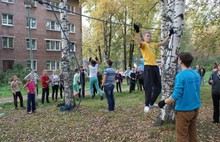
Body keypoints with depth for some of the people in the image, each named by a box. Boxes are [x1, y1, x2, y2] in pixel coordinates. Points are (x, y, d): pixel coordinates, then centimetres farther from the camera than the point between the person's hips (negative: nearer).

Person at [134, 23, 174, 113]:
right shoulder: (143, 44, 0)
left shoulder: (153, 45, 20)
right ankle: (147, 105, 4)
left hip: (155, 66, 7)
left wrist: (169, 35, 22)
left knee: (158, 86, 12)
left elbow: (163, 43, 26)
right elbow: (139, 41, -22)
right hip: (148, 67, -7)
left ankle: (152, 102, 27)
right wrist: (137, 31, -36)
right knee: (148, 86, -7)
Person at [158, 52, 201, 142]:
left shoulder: (181, 75, -21)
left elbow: (176, 95, -25)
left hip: (184, 110, -7)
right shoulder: (197, 74, 4)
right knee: (192, 133, 20)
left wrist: (164, 102, -12)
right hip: (195, 108, 8)